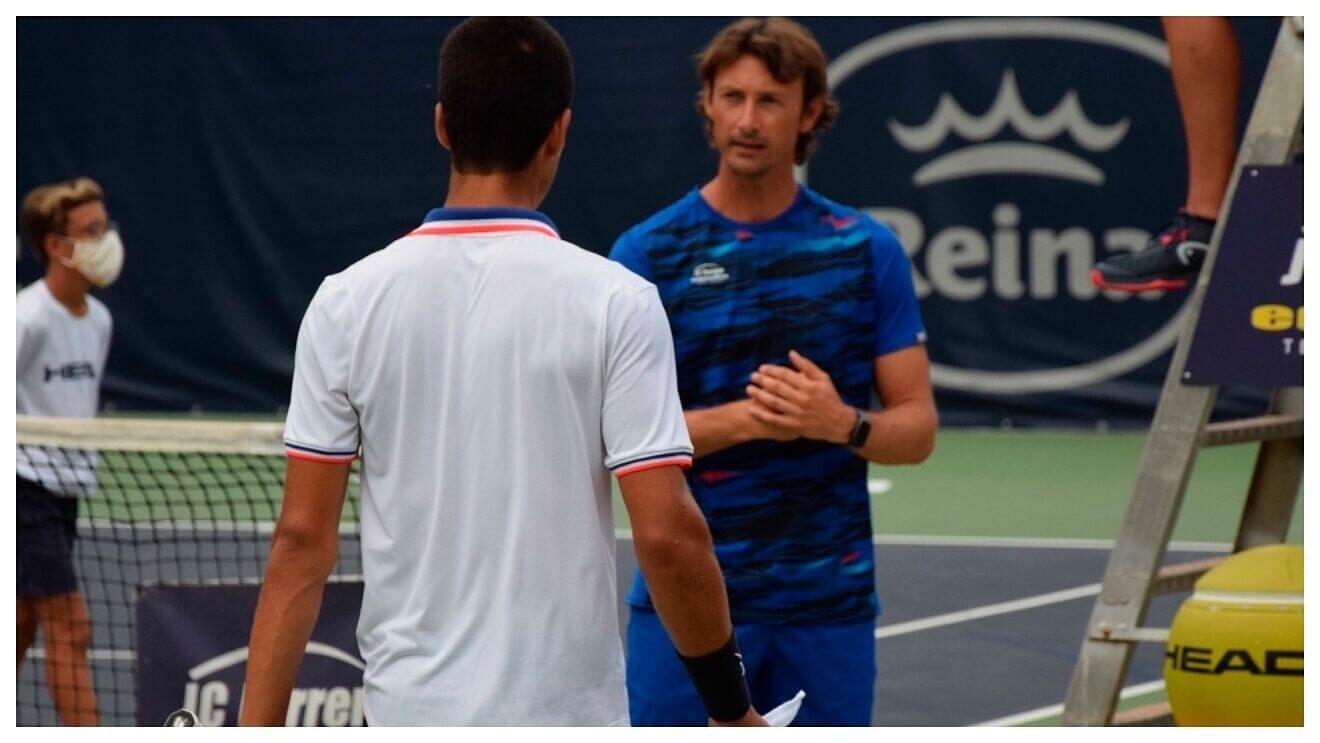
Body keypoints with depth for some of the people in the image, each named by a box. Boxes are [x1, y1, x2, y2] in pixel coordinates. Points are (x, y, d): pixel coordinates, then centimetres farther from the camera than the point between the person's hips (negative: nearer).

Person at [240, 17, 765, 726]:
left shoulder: (347, 301, 0)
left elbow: (301, 539, -2)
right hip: (565, 718, -3)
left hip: (407, 711, 3)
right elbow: (667, 535, -11)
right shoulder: (614, 301, -7)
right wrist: (731, 706, 2)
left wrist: (258, 728, 2)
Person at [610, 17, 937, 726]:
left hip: (829, 604, 2)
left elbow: (916, 427, 4)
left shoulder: (868, 250, 4)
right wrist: (741, 419, -20)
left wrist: (841, 423, -17)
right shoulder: (645, 255, -1)